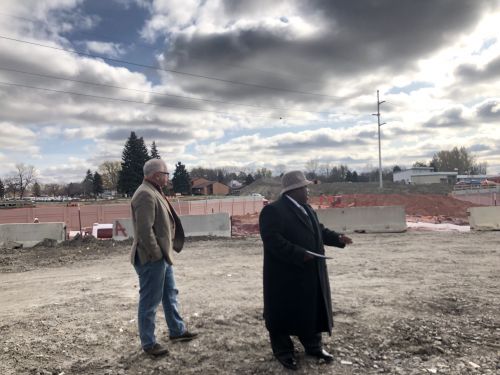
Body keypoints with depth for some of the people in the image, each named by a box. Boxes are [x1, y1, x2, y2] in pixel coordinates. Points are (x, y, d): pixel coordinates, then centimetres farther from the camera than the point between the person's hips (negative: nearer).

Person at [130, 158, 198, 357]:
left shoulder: (154, 192, 13)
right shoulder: (145, 194, -21)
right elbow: (144, 229, -27)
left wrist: (164, 252, 16)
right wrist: (156, 254, -21)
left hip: (163, 255, 11)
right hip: (151, 258, -11)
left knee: (170, 294, 21)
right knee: (150, 301, 3)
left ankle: (177, 330, 36)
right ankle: (148, 343, 18)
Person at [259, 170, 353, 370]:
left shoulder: (306, 208, 12)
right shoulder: (273, 210, -17)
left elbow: (319, 230, 20)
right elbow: (273, 241, -25)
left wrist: (337, 238, 4)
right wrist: (301, 254, -27)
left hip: (311, 273, 9)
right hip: (286, 275, -8)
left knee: (312, 310, 17)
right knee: (284, 313, 6)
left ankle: (313, 346, 34)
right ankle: (283, 351, 22)